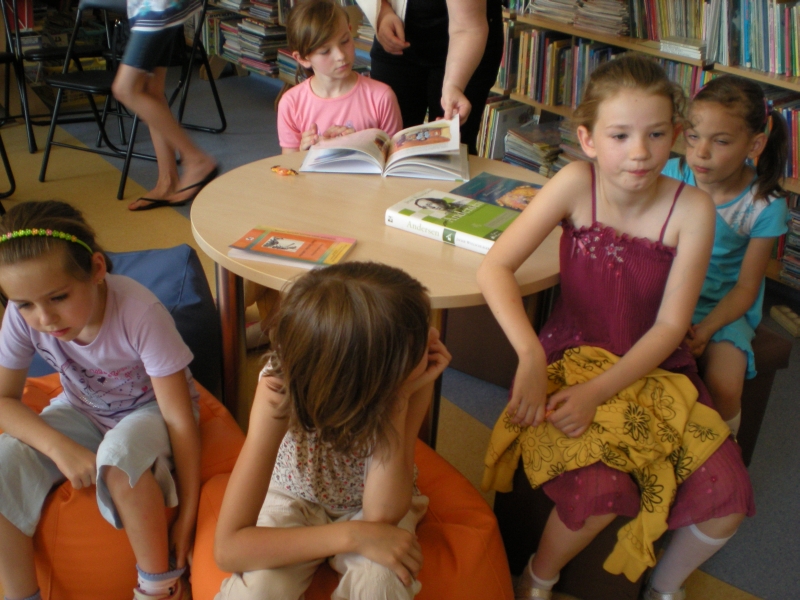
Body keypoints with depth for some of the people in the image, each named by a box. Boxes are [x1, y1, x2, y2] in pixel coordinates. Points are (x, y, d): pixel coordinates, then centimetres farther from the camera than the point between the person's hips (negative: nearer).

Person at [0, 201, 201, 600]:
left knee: (119, 455, -39)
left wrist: (186, 518, -21)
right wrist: (59, 447, -28)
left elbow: (179, 420, -26)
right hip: (83, 412, 5)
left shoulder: (140, 314, -32)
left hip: (149, 409, -4)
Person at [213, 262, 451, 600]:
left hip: (370, 503, 1)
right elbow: (227, 547, -34)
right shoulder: (279, 385, -33)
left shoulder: (414, 378, -28)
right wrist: (352, 535, -39)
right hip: (294, 500, -1)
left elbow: (382, 515, -31)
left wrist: (399, 397, -38)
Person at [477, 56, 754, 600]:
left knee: (727, 498, -14)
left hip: (654, 368, 2)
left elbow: (670, 325, -11)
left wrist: (597, 392, -22)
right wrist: (531, 356, -32)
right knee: (600, 489, -27)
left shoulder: (692, 208, -12)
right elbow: (495, 266, -19)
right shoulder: (577, 183, -14)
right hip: (572, 356, -2)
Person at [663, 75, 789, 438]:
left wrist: (704, 331, -21)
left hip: (723, 309, -1)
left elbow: (745, 287, -6)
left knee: (724, 390, -22)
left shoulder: (764, 206, -12)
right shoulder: (672, 175, -8)